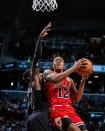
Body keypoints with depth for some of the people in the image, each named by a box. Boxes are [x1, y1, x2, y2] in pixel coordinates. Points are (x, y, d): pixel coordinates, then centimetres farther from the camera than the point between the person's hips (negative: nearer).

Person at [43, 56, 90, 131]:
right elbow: (55, 79, -12)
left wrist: (83, 80, 12)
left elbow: (77, 99, 18)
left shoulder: (70, 80, 26)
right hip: (55, 109, -5)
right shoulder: (48, 73, 13)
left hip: (70, 109, 6)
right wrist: (74, 67, -10)